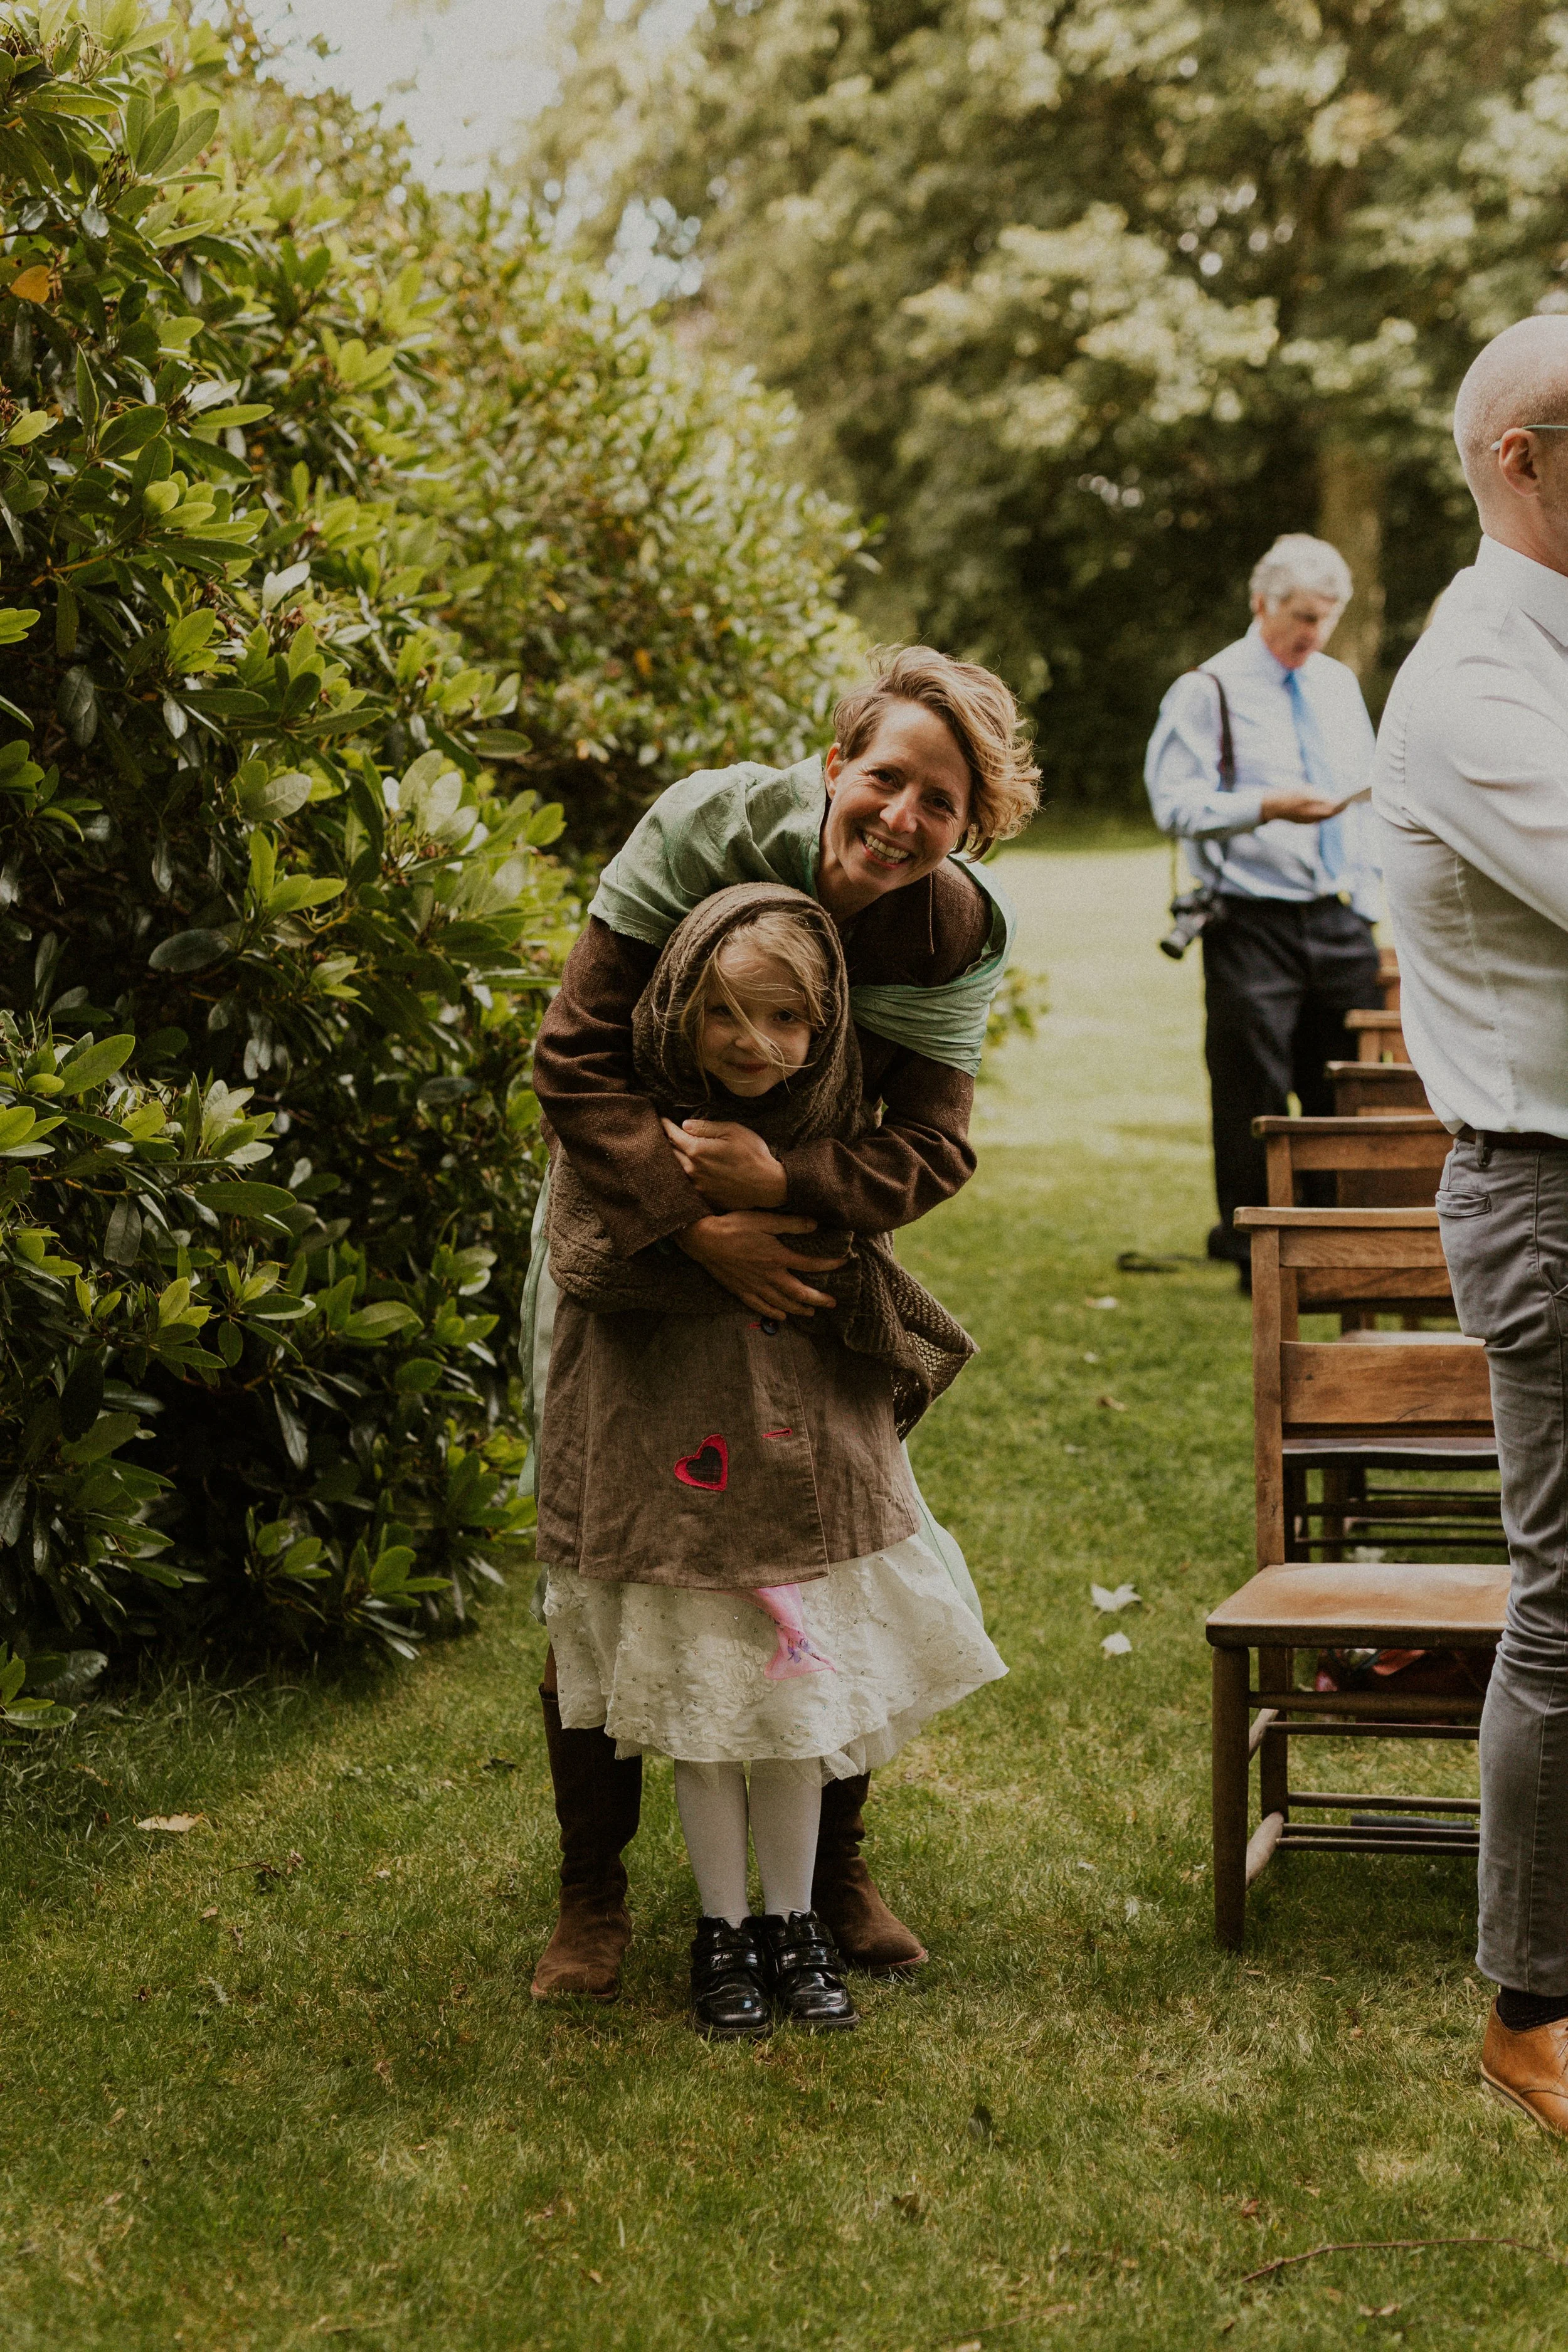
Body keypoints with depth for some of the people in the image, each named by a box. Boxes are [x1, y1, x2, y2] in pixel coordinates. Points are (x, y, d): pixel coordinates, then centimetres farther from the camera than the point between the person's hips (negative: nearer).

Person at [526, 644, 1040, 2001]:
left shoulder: (958, 932, -17)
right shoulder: (709, 831, -26)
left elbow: (933, 1147, -21)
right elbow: (579, 1057, -26)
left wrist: (786, 1182, -40)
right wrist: (692, 1226, -35)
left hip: (816, 1244, 2)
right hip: (630, 1228, -2)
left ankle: (834, 1865, 24)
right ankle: (593, 1893, 16)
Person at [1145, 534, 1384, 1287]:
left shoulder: (1341, 684, 17)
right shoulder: (1207, 690, -2)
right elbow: (1175, 805, -10)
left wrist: (1366, 896, 13)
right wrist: (1266, 808, -23)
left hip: (1339, 921, 5)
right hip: (1253, 923, -5)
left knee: (1346, 1095, 6)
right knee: (1253, 1097, -4)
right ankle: (1255, 1253, 5)